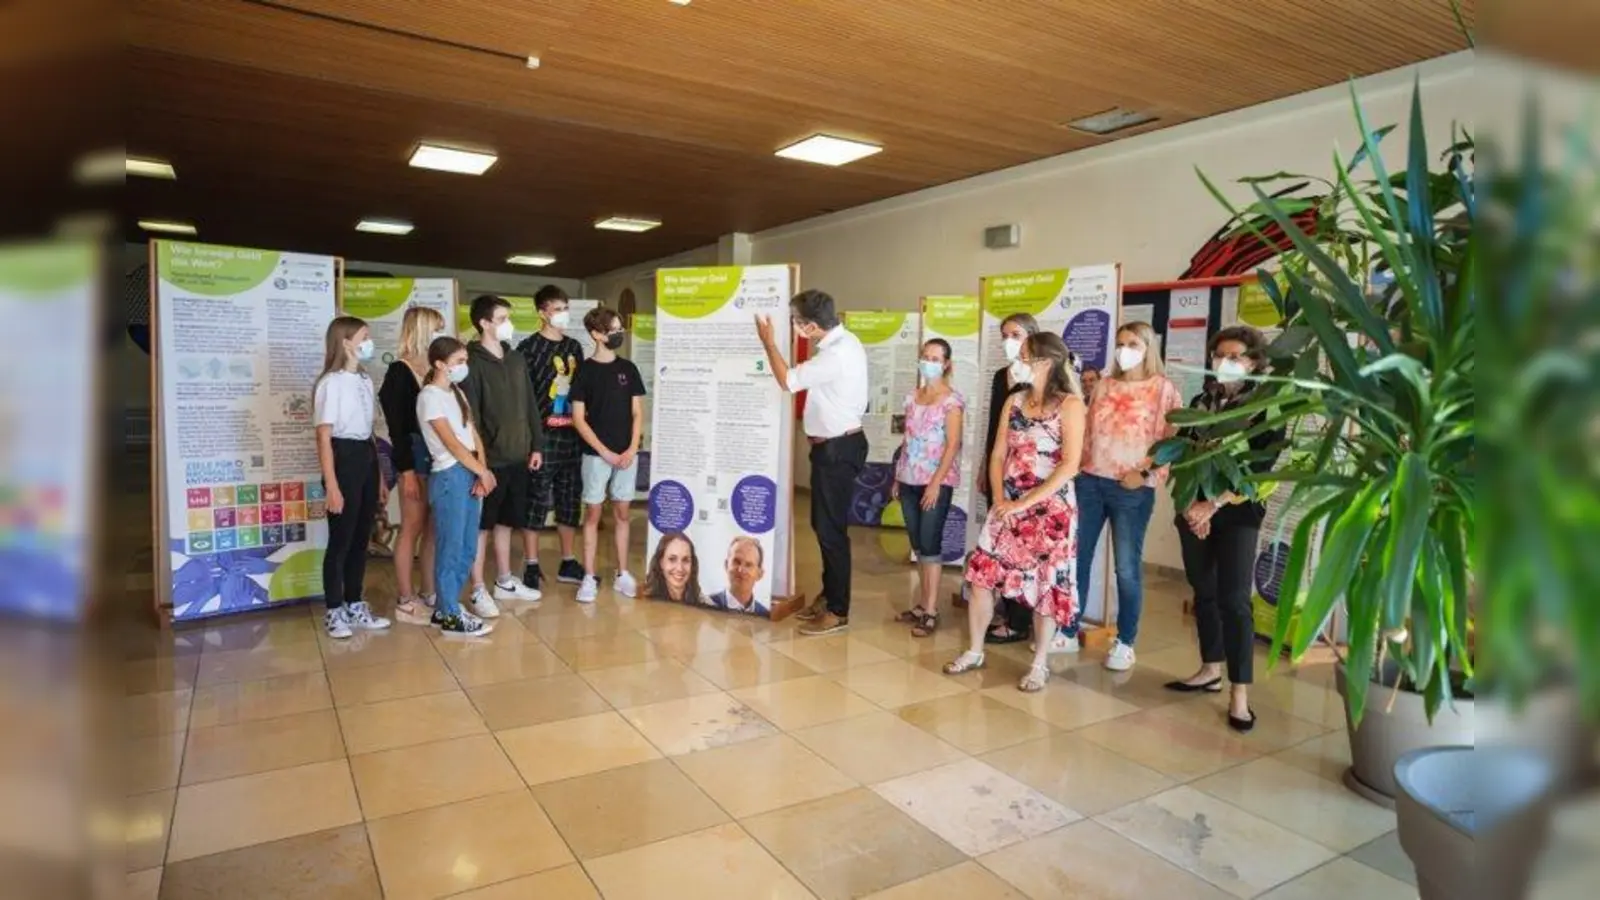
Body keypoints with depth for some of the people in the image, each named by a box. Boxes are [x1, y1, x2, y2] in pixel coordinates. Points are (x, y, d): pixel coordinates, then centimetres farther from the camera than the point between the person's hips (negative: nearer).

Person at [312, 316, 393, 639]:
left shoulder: (365, 381, 13)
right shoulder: (332, 382, -11)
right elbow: (324, 436, -13)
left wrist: (379, 477, 15)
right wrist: (331, 485, -18)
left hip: (366, 461, 8)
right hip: (344, 461, -7)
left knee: (361, 539, 13)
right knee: (340, 541, 1)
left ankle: (355, 606, 24)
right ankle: (334, 612, 14)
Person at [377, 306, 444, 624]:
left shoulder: (433, 369, 11)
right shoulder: (399, 371, -8)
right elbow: (396, 425, -12)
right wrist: (406, 470, -16)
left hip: (438, 454, 7)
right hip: (416, 455, -7)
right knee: (412, 528, 0)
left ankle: (428, 594, 21)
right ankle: (405, 602, 10)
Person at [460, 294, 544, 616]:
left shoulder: (517, 359, 10)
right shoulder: (472, 362, -11)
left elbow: (530, 405, 15)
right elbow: (470, 415, -15)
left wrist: (536, 445, 11)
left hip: (517, 457, 7)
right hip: (489, 459, -7)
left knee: (505, 521, 17)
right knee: (481, 525, 3)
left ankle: (505, 582, 28)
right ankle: (478, 590, 11)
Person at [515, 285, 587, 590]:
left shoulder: (574, 347, 13)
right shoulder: (529, 347, -5)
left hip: (571, 435, 6)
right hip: (542, 436, -6)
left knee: (570, 502, 12)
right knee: (536, 502, 0)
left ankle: (568, 563, 23)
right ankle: (532, 567, 10)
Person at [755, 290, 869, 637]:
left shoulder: (836, 354, -24)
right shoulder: (844, 341, 8)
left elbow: (788, 380, -16)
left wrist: (768, 341, -5)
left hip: (837, 448, -10)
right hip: (835, 444, 10)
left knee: (831, 528, -3)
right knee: (823, 523, 17)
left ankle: (838, 611, 8)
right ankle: (828, 596, 29)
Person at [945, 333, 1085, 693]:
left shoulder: (1069, 404, -9)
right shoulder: (1014, 401, 9)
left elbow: (1070, 465, -16)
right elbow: (998, 455, 8)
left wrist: (1024, 502, -17)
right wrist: (1000, 498, -6)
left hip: (1050, 510, -5)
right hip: (1008, 507, 5)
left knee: (1046, 586, 4)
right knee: (982, 576, 4)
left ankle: (1039, 664, 19)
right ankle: (975, 651, 20)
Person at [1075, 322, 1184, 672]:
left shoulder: (1163, 388, -1)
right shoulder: (1104, 386, 13)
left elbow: (1171, 440, -7)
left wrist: (1147, 475, -15)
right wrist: (1076, 467, 6)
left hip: (1131, 489, -5)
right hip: (1089, 481, 5)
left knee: (1127, 567, 3)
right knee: (1076, 558, 7)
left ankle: (1124, 643, 15)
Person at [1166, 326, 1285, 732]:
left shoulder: (1267, 407, -2)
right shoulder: (1200, 402, 11)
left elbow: (1258, 466, -11)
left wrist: (1214, 504, -16)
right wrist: (1192, 505, -9)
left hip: (1237, 514, -4)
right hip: (1194, 509, 5)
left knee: (1233, 599, -9)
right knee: (1203, 592, 11)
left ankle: (1239, 693, -5)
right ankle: (1210, 671, 24)